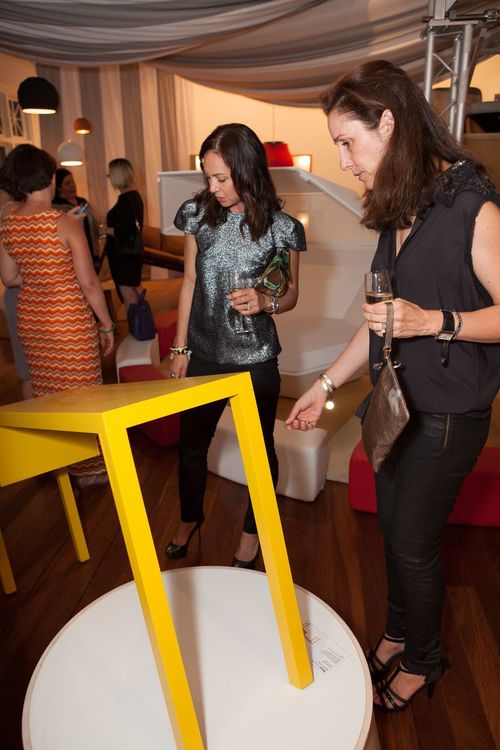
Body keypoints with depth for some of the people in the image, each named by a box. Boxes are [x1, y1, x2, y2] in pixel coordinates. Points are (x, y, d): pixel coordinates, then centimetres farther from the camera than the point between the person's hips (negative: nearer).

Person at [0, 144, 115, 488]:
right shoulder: (66, 224, -15)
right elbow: (89, 283, -14)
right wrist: (107, 324, -4)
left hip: (30, 319, 6)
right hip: (69, 320, -6)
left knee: (46, 394, 18)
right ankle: (88, 468, 20)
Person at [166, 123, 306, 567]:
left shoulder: (281, 228, -10)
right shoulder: (198, 214, -2)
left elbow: (291, 295, 1)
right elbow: (190, 281, 5)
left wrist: (265, 301, -22)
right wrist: (180, 347, 7)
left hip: (255, 360, -2)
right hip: (204, 355, 3)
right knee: (191, 444, 17)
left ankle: (252, 531, 38)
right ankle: (190, 518, 44)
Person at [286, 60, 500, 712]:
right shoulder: (398, 211, 6)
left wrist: (434, 321, -28)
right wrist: (327, 384, 12)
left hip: (448, 413, -6)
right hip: (393, 401, 7)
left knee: (413, 543, 7)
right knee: (393, 528, 18)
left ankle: (423, 660, 35)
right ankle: (398, 632, 43)